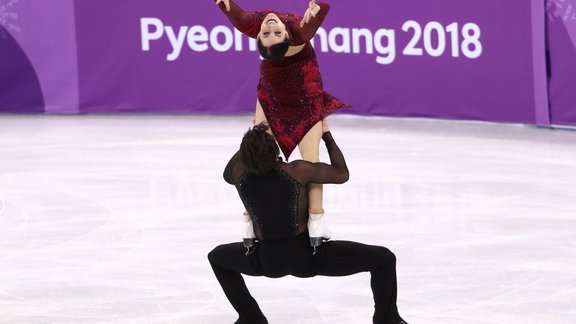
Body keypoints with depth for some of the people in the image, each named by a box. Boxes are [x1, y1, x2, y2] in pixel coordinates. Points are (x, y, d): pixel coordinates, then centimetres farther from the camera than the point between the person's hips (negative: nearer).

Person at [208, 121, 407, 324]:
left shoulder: (240, 171, -14)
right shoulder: (297, 170, -25)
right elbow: (342, 174, -9)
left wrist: (253, 140, 18)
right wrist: (326, 135, 1)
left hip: (269, 260, 3)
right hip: (306, 257, -3)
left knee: (218, 256, 32)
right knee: (383, 259, 5)